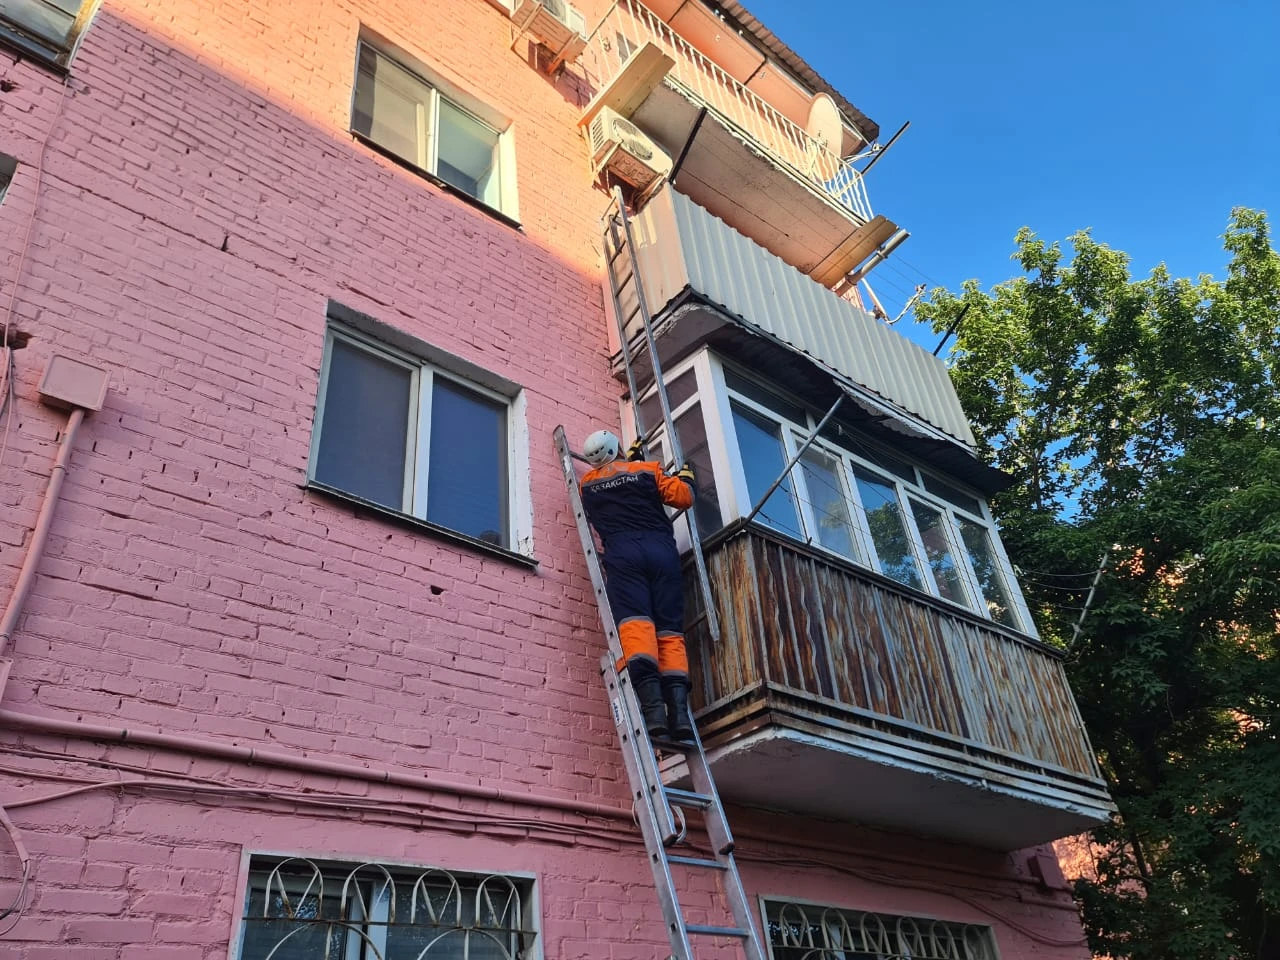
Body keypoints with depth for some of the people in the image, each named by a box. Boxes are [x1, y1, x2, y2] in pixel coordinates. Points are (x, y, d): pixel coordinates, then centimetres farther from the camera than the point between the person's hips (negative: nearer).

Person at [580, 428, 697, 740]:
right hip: (661, 548, 1)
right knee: (669, 630, -3)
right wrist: (686, 475, 34)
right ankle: (678, 709, -20)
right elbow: (683, 497, 13)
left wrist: (629, 459, 56)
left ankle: (652, 705, -37)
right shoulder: (648, 469, 17)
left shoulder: (587, 483, 24)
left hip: (623, 551, -1)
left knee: (635, 624, -16)